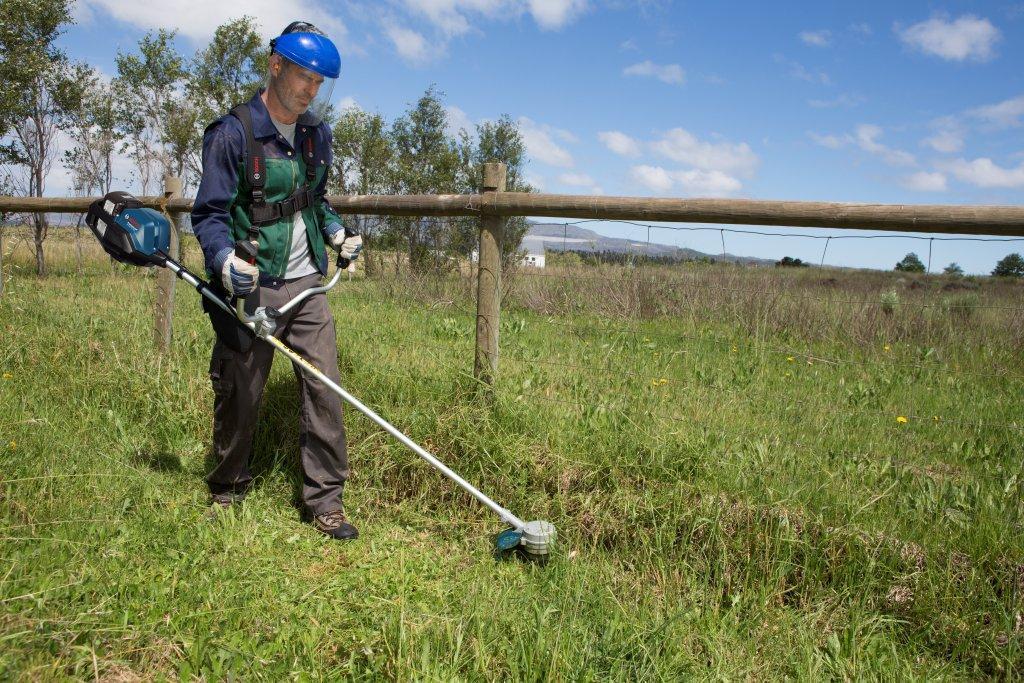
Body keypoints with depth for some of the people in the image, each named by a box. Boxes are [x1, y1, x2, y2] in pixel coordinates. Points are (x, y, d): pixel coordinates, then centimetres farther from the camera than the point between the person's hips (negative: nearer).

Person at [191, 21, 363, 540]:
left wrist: (337, 234, 7)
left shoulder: (317, 134, 10)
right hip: (250, 288, -5)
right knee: (239, 397, 6)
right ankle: (226, 492, 28)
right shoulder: (232, 133, -9)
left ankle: (324, 498, 10)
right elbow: (209, 214, -9)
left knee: (324, 389, -1)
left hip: (306, 286, 5)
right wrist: (225, 260, -27)